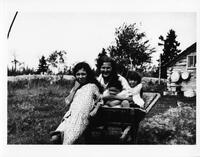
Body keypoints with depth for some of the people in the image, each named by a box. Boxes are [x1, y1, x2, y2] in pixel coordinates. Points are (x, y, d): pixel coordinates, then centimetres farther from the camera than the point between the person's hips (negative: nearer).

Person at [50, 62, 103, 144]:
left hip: (83, 115, -5)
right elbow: (67, 102, 18)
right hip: (71, 114, 5)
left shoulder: (92, 86, 16)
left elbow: (99, 101, 6)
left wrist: (94, 111, -12)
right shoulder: (75, 87, 31)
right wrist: (75, 88, 14)